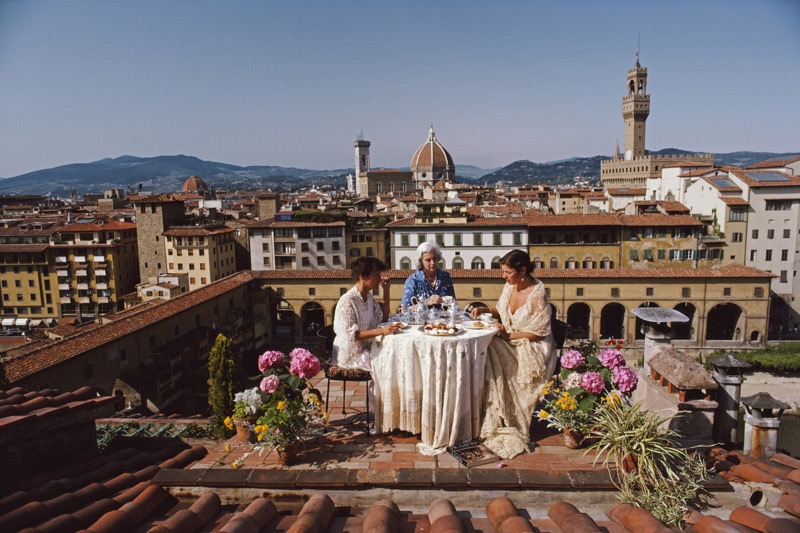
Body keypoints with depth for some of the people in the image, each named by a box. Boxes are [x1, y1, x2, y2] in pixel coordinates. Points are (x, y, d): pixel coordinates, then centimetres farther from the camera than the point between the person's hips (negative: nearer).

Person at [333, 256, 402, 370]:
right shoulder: (347, 301, -20)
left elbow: (383, 318, 15)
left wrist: (386, 290, 6)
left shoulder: (368, 296, 7)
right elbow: (351, 335, -24)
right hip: (350, 356, -8)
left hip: (365, 349, 8)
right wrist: (381, 331, -32)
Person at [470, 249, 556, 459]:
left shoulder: (537, 294, -20)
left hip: (532, 347, -7)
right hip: (511, 341, 7)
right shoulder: (510, 286, 1)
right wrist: (484, 310, 0)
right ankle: (494, 420, -12)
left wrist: (508, 336, -21)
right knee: (486, 351, -20)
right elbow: (502, 311, 18)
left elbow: (537, 333, -17)